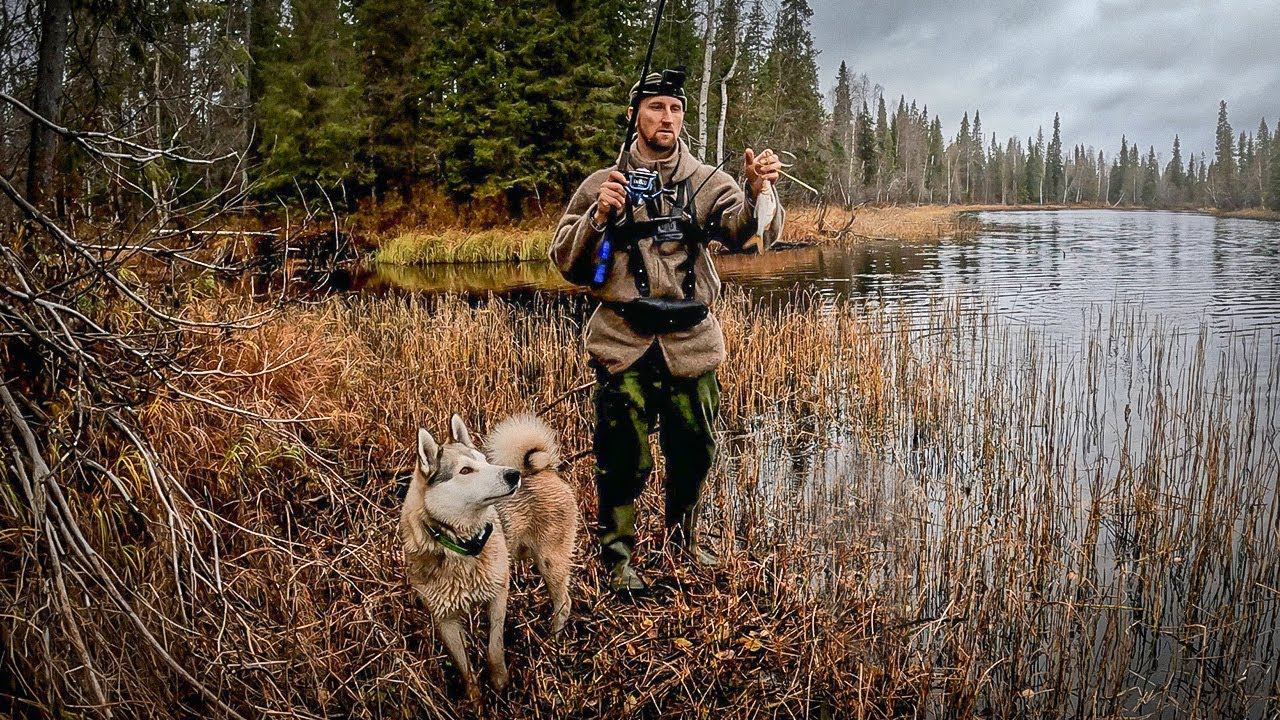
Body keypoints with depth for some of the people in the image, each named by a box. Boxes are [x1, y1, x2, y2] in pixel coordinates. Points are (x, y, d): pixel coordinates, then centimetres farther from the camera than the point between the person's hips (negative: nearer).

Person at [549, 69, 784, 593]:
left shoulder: (706, 183, 6)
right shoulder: (603, 186, 5)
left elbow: (750, 231, -12)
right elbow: (566, 262, 2)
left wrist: (756, 193, -32)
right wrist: (598, 218, -14)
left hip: (691, 343, 2)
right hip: (624, 345, -2)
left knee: (694, 452, 14)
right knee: (624, 459, 1)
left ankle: (682, 538, 38)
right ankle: (617, 557, 22)